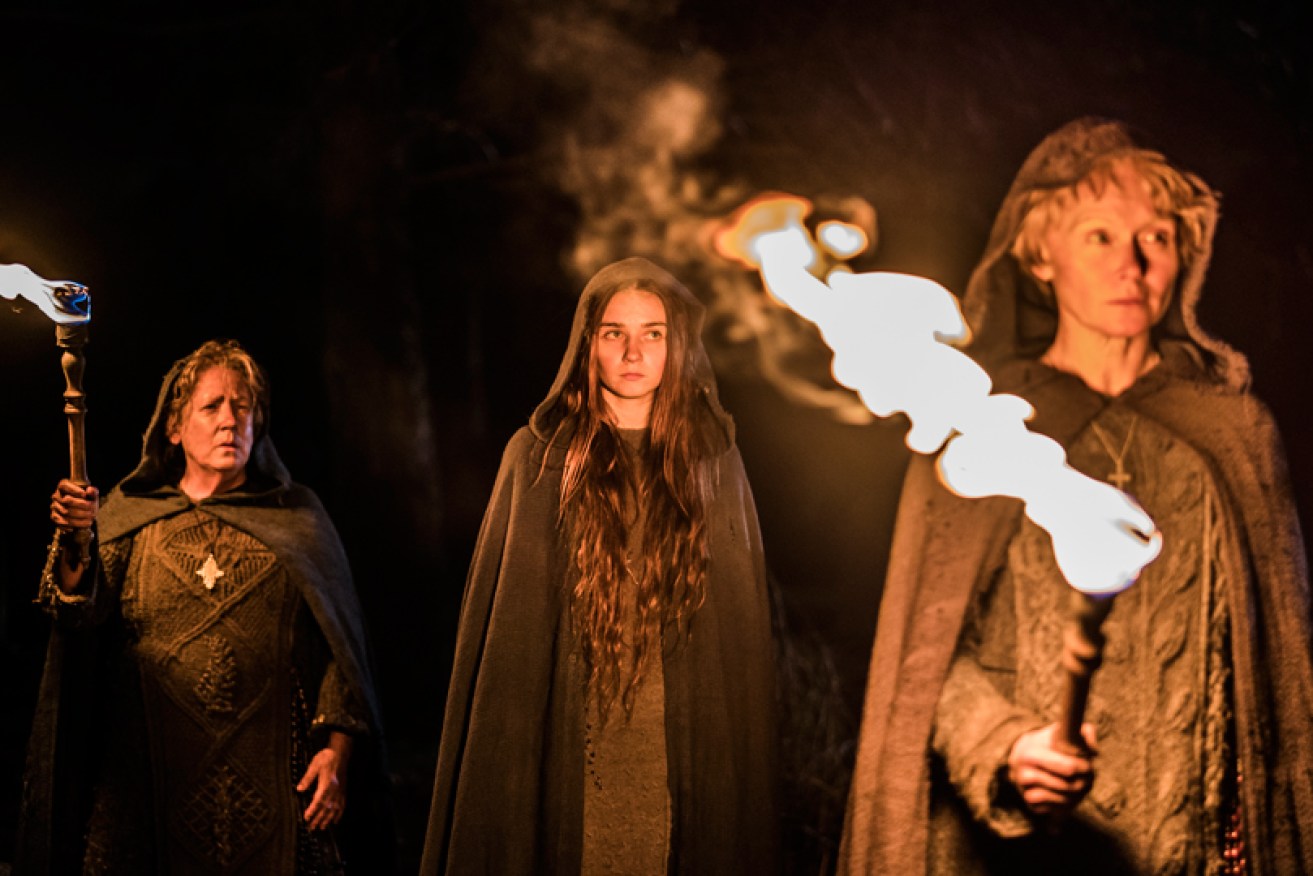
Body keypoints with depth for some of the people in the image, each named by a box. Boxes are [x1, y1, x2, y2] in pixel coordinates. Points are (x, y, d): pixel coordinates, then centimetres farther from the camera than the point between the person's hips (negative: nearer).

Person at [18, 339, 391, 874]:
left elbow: (338, 641, 4)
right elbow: (82, 614, -6)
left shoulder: (297, 518, 9)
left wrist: (336, 750, -6)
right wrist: (74, 546, -26)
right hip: (152, 776, 0)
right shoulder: (127, 515, 10)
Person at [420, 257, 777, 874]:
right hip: (566, 740, -1)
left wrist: (738, 749, 1)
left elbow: (744, 624, 7)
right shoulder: (538, 457, 3)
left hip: (686, 747, 1)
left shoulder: (713, 460, 6)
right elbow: (504, 623, 3)